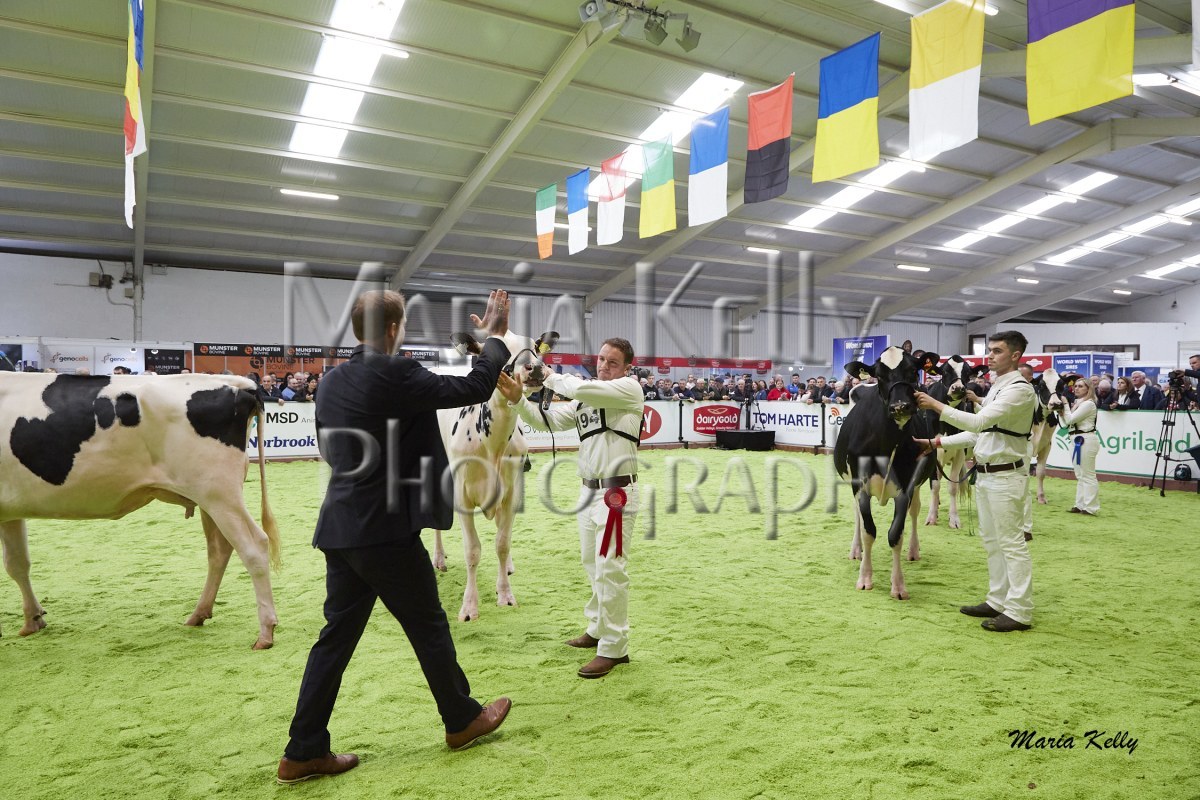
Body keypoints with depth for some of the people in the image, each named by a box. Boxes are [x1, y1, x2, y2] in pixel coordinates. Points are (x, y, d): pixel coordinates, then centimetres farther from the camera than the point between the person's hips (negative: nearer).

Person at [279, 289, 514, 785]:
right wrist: (495, 338, 0)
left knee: (337, 636, 14)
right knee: (429, 628, 10)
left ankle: (305, 752, 20)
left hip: (340, 529, 8)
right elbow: (475, 388, -13)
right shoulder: (394, 375, -16)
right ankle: (463, 720, 29)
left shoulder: (331, 382, 9)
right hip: (387, 531, -7)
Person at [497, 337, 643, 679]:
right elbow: (547, 421, 10)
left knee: (609, 569, -7)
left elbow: (582, 389, -23)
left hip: (616, 493, -8)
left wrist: (551, 378, -6)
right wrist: (517, 399, -5)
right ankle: (598, 629, 35)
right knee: (592, 565, 19)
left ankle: (613, 648, 4)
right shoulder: (585, 399, 13)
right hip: (589, 490, 8)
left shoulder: (629, 388, -9)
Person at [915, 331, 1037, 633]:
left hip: (1005, 477, -10)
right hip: (984, 474, 10)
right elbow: (978, 433, 18)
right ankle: (998, 601, 26)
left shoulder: (1019, 389, -15)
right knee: (991, 540, 15)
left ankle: (1019, 612, 4)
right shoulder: (996, 388, 14)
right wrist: (936, 443, 12)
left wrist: (936, 406, -26)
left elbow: (979, 422, -26)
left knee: (1011, 543, -3)